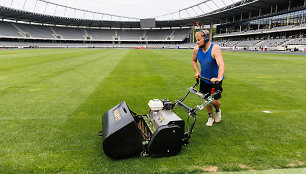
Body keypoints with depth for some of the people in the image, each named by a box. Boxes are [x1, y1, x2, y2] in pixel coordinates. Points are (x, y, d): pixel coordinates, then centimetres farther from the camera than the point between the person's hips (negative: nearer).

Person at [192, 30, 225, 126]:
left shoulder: (215, 49, -25)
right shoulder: (196, 49, -9)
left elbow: (221, 65, -38)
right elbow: (194, 61, 12)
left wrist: (219, 78, -53)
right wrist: (197, 72, -2)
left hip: (215, 80, -4)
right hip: (204, 79, 4)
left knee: (215, 101, -5)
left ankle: (217, 111, 32)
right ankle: (210, 117, 32)